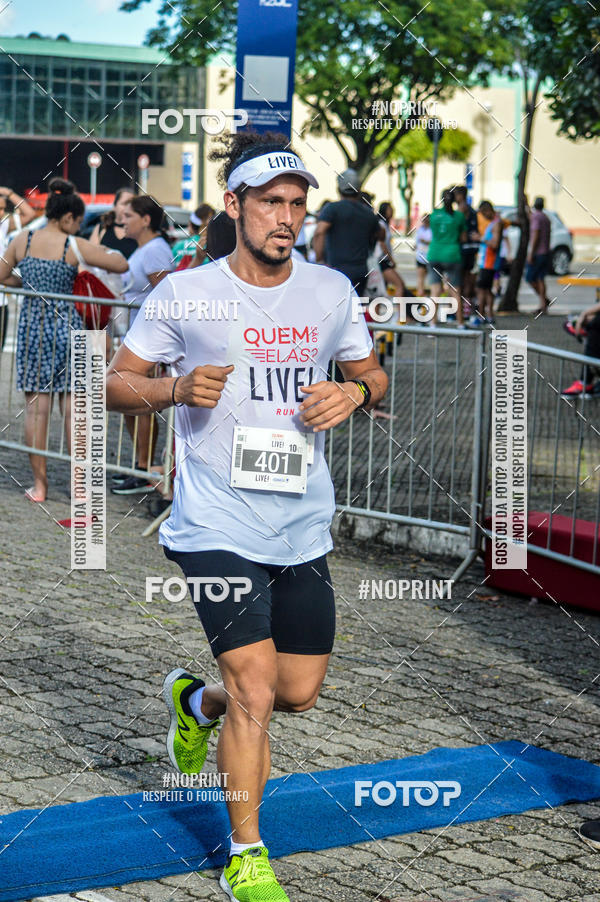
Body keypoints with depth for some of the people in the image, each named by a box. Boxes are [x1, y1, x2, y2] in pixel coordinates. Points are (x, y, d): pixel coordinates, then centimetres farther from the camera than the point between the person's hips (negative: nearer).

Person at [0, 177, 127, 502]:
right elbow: (122, 265, -4)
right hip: (65, 323, -2)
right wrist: (107, 251, 16)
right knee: (72, 407, 4)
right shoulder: (76, 247, -7)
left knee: (36, 406, 7)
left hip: (32, 324, 2)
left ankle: (39, 484, 9)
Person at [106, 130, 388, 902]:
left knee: (300, 691, 11)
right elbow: (115, 382, 0)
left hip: (304, 526, 5)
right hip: (218, 527, -5)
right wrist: (177, 388, -19)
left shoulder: (331, 291, 5)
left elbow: (372, 376, 17)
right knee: (256, 692, -10)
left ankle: (196, 702, 44)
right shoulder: (184, 293, -6)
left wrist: (353, 392, -7)